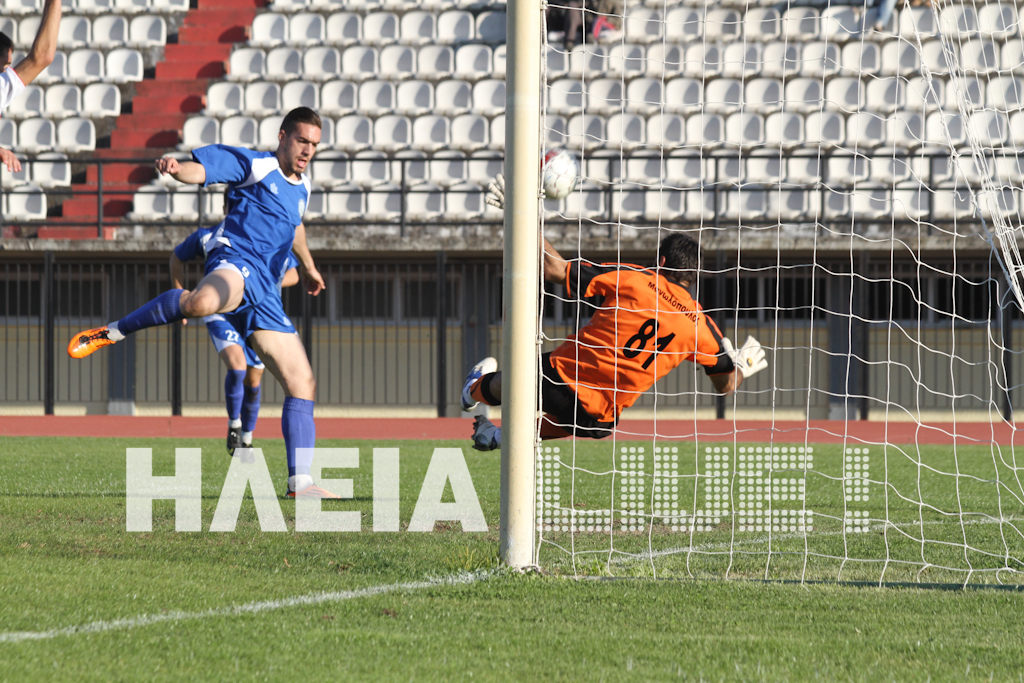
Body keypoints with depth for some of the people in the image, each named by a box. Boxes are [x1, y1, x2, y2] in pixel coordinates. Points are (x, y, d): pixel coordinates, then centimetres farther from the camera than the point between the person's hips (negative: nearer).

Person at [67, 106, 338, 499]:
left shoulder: (302, 186, 25)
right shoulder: (255, 165, 4)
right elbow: (201, 168, -8)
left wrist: (307, 265, 61)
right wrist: (177, 168, -31)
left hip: (263, 296, 7)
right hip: (235, 263, -7)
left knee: (302, 384, 1)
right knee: (203, 302, -45)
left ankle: (300, 481, 5)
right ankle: (113, 332, -26)